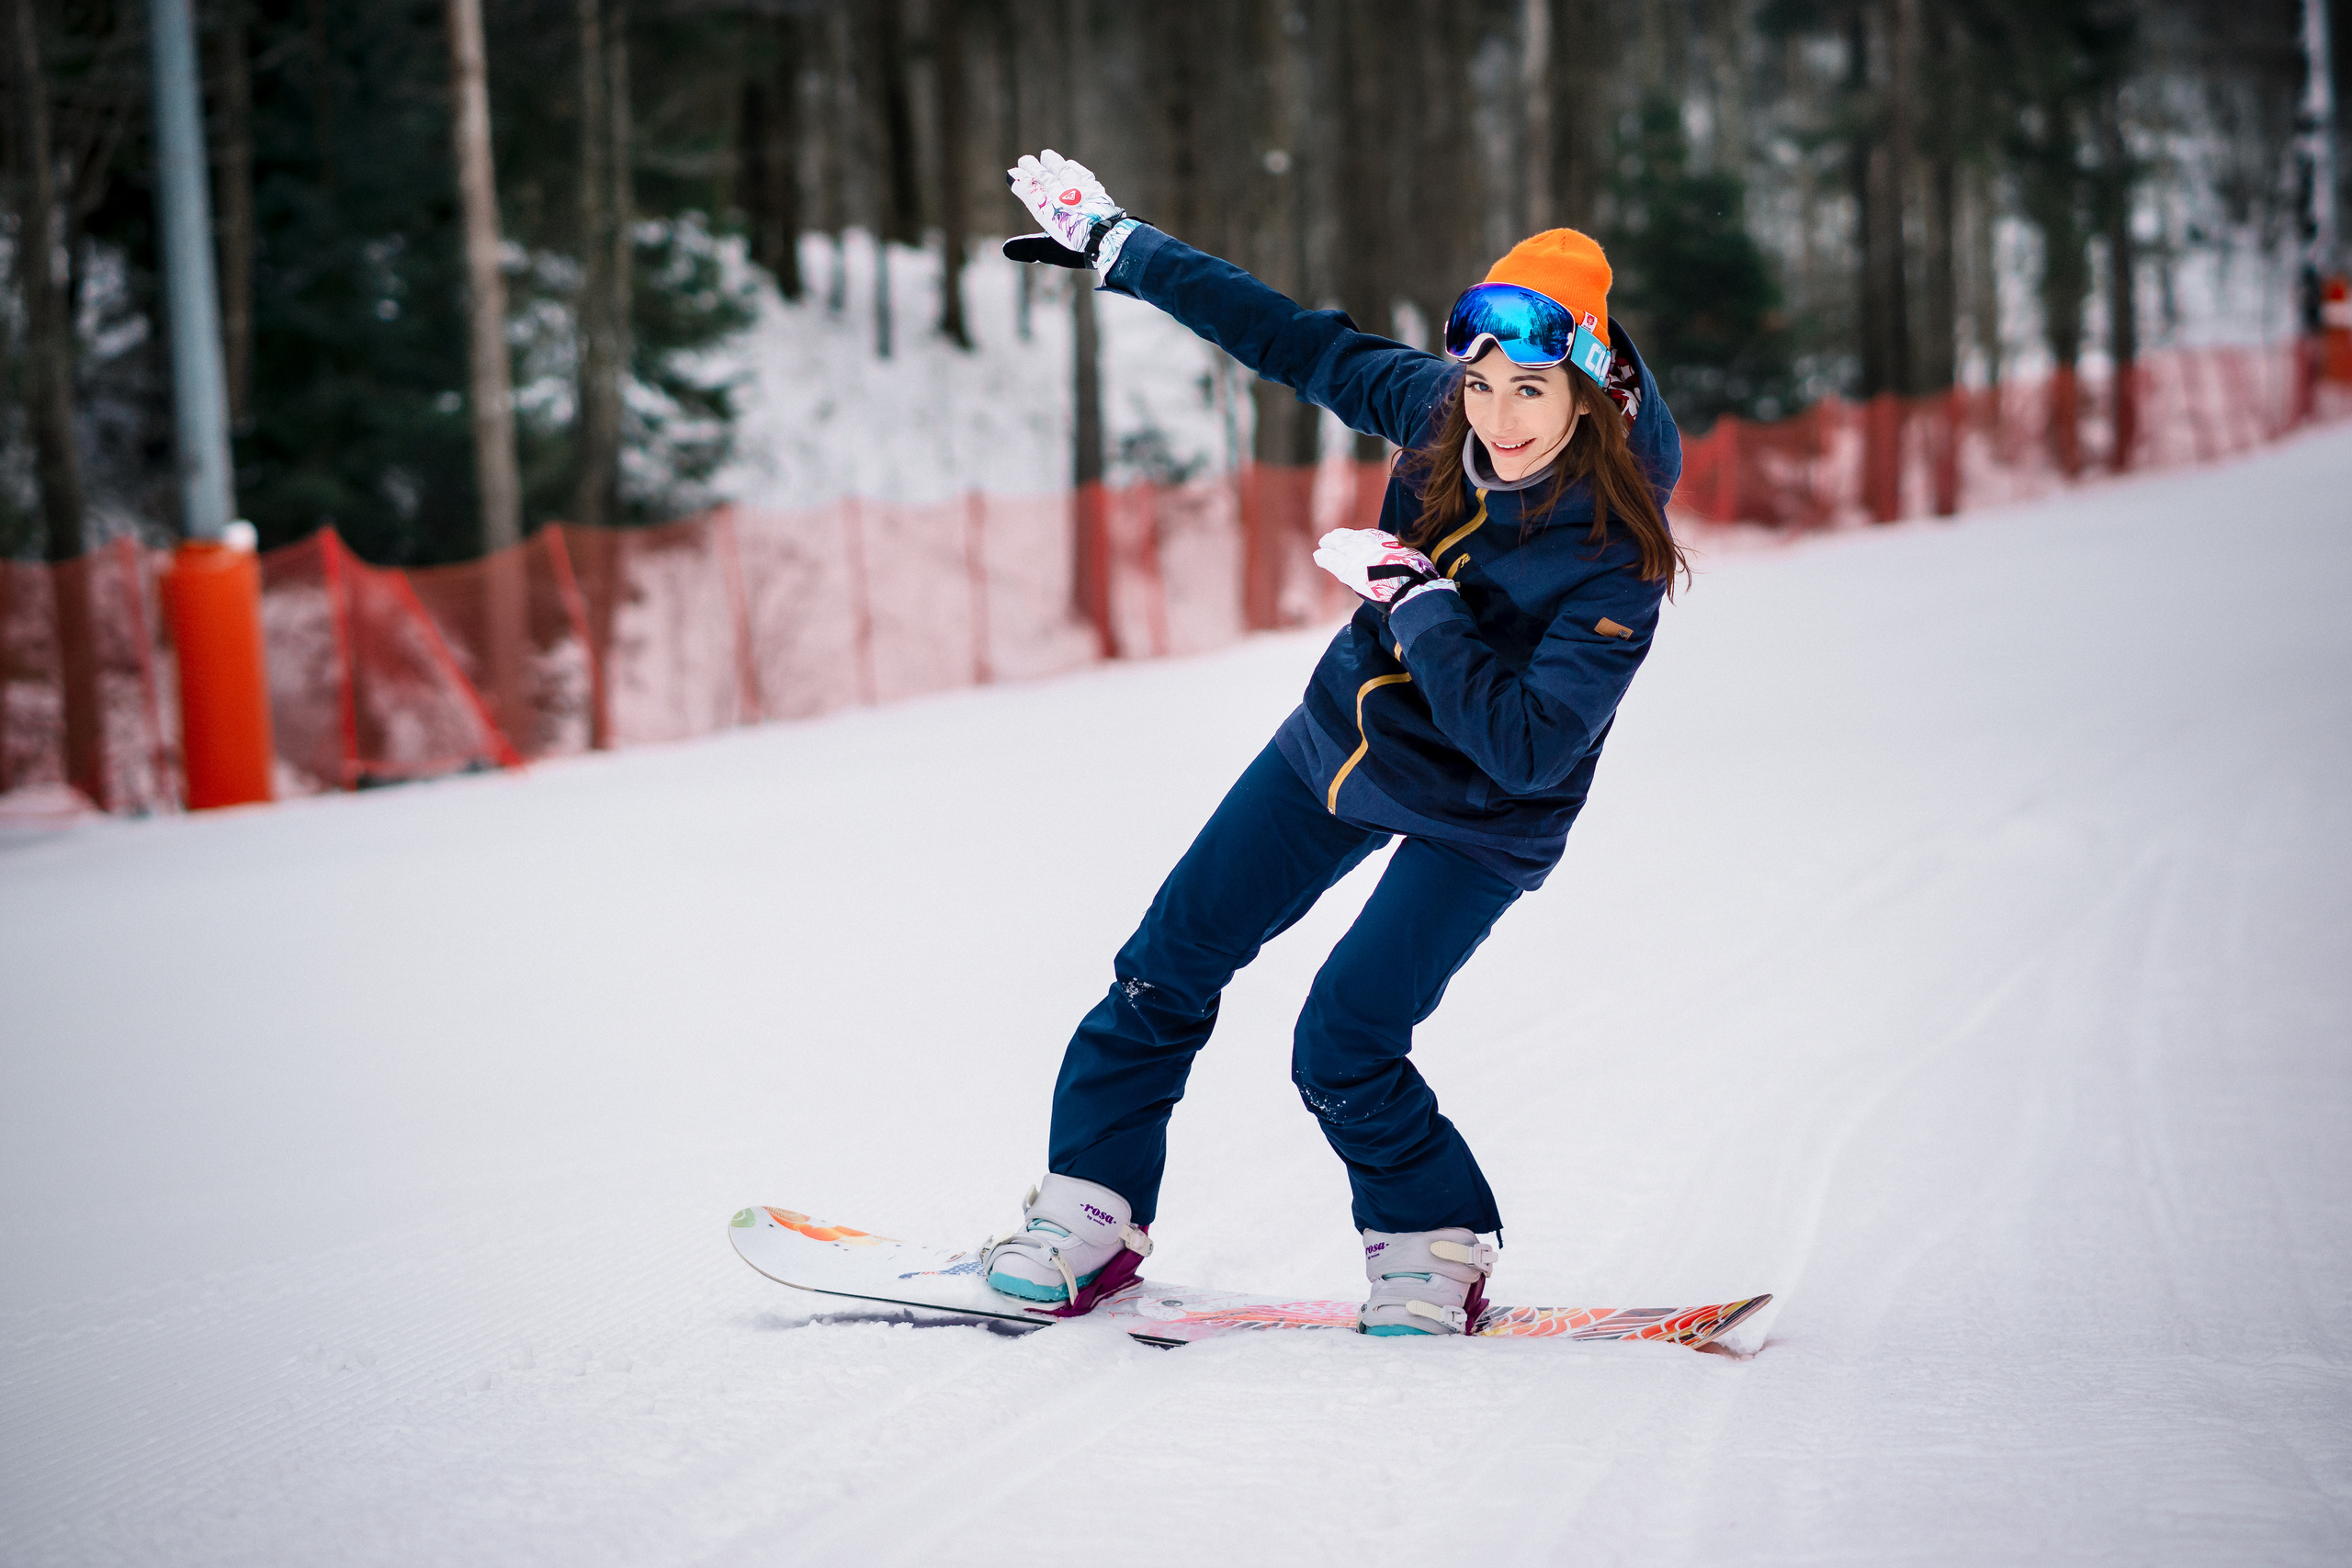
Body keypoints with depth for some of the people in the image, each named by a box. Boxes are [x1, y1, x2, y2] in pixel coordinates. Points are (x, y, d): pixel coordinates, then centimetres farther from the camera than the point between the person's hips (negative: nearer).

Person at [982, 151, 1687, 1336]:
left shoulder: (1618, 558, -29)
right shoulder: (1434, 412, -15)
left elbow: (1525, 749, -31)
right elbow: (1291, 341, -3)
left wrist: (1418, 602, -32)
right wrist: (1115, 245, 2)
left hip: (1480, 822, -6)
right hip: (1342, 739, 6)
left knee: (1342, 1053, -14)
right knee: (1168, 967, 5)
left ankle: (1436, 1251, 11)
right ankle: (1091, 1215, 18)